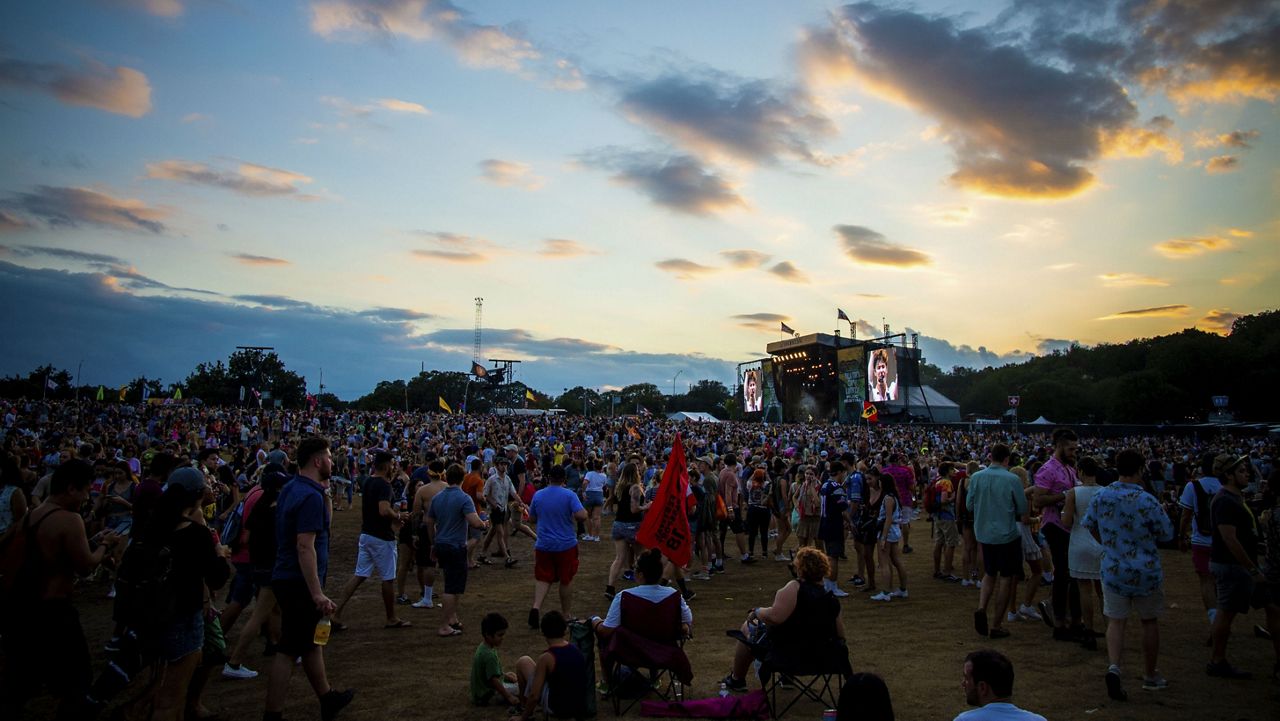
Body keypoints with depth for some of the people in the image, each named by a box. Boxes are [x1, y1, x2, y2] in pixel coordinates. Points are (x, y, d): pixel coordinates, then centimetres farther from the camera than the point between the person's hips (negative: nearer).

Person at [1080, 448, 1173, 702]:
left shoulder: (1101, 496, -5)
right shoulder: (1147, 502, -17)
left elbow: (1089, 524, 9)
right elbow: (1167, 534, -7)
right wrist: (1161, 513, 12)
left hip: (1113, 570, 2)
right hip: (1146, 572, -2)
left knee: (1115, 621, 7)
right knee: (1150, 622, 15)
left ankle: (1114, 667, -15)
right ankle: (1151, 676, 28)